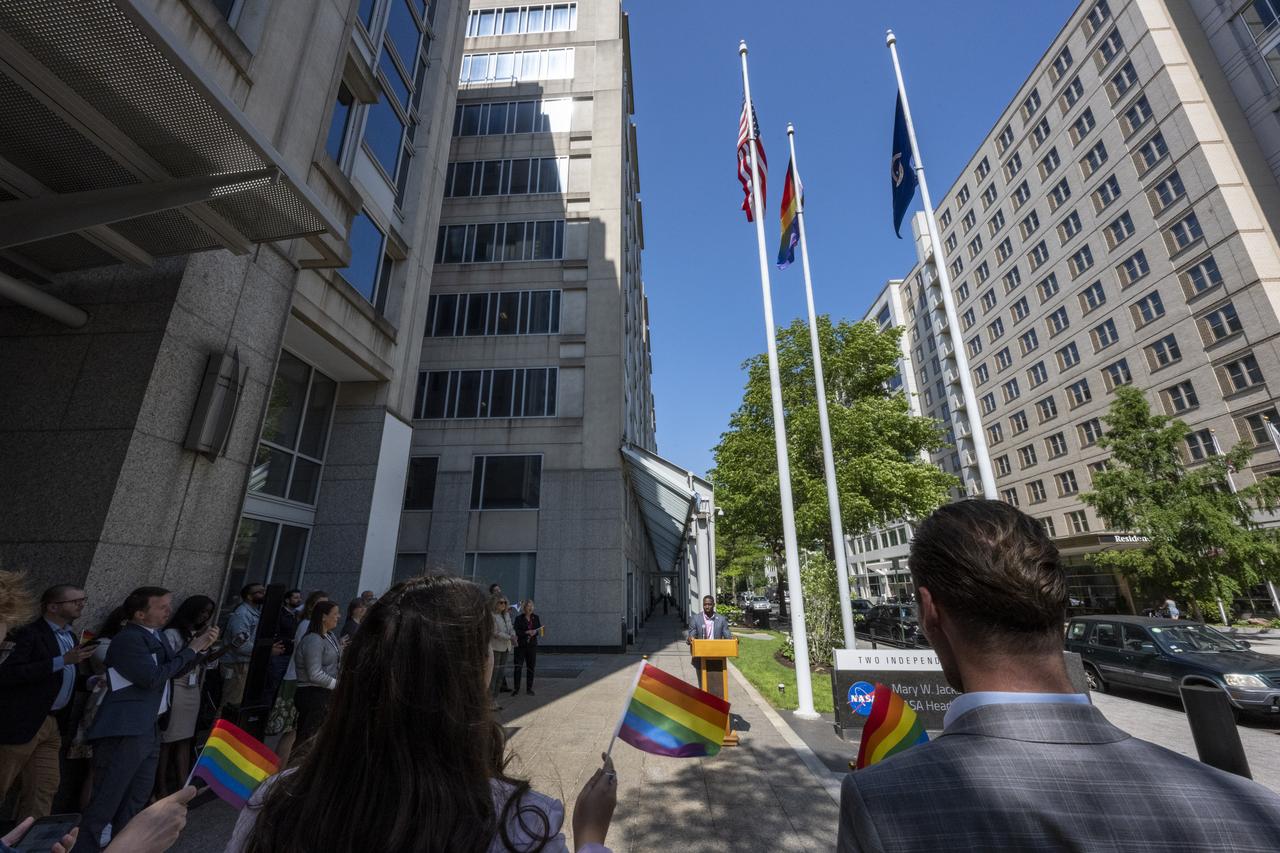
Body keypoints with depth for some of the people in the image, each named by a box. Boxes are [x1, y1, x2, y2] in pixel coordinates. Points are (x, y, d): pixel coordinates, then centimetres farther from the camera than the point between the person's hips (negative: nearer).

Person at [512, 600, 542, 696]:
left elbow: (539, 630, 6)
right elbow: (516, 631, -10)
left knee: (531, 667, 5)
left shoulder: (536, 617, 5)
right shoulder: (519, 618, -4)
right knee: (518, 667, -2)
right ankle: (516, 689, 9)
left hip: (532, 645, 3)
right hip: (520, 645, -3)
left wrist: (535, 632, -15)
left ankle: (529, 688, 17)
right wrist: (527, 632, -22)